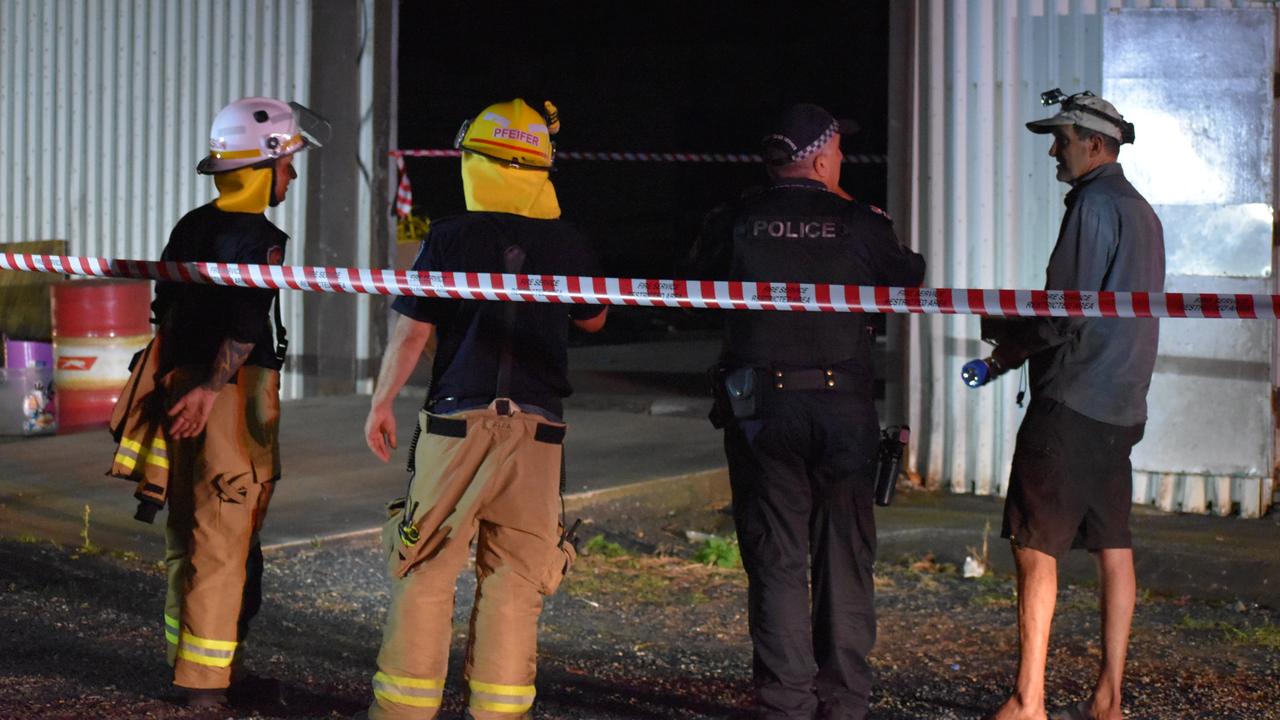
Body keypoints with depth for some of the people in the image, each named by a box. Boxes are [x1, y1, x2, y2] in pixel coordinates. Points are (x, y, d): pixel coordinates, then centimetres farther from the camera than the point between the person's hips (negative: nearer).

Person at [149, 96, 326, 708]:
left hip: (181, 385, 9)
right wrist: (211, 388, -24)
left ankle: (187, 660, 26)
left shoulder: (190, 227, 12)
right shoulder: (258, 238, -14)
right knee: (224, 541, -3)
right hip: (236, 396, -9)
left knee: (187, 532, 16)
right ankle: (207, 679, 1)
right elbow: (244, 325, -23)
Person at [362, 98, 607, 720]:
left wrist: (380, 402, 8)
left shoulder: (451, 237, -5)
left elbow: (411, 330, -3)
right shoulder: (568, 244, 3)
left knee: (426, 572, 6)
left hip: (457, 422, -2)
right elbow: (592, 320, 21)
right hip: (537, 429, 2)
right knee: (514, 580, 7)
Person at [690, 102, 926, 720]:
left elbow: (699, 286, 15)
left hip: (759, 408, 0)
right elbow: (910, 280, 13)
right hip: (843, 407, 0)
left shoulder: (732, 223, -1)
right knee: (844, 555, 9)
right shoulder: (858, 224, -2)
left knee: (776, 558, 5)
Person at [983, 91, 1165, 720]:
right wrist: (1026, 340, 18)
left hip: (1071, 407, -10)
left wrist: (1014, 346, -3)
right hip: (1121, 407, 10)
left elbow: (1068, 314, -18)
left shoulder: (1095, 204, -12)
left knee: (1035, 549, -7)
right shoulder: (1141, 210, 17)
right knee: (1113, 548, 9)